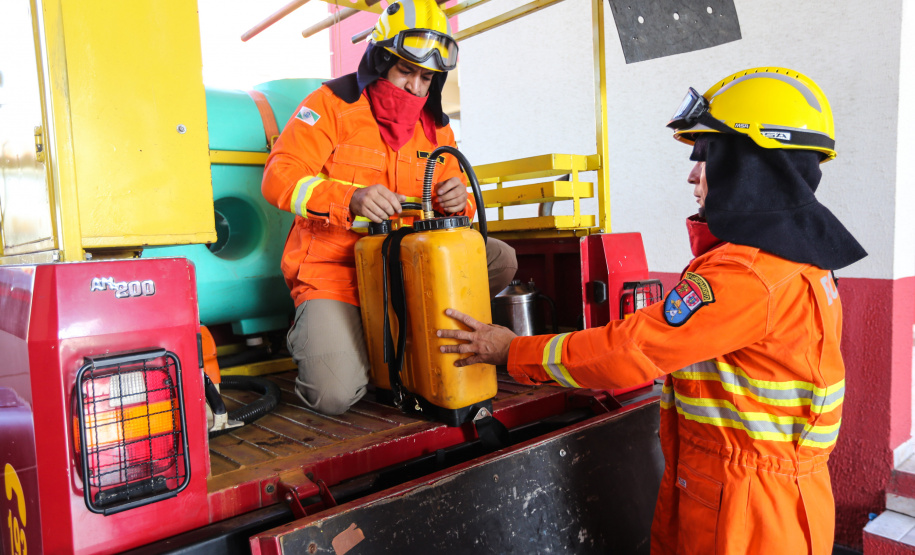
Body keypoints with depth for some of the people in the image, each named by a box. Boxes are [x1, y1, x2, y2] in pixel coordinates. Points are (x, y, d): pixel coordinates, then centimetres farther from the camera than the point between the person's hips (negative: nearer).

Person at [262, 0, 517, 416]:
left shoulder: (436, 127, 9)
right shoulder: (333, 104, -6)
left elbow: (451, 202, 13)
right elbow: (278, 179, -15)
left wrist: (458, 199, -15)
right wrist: (352, 198, -33)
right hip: (332, 270, -5)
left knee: (501, 259, -11)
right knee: (335, 394, -21)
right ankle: (309, 335, 13)